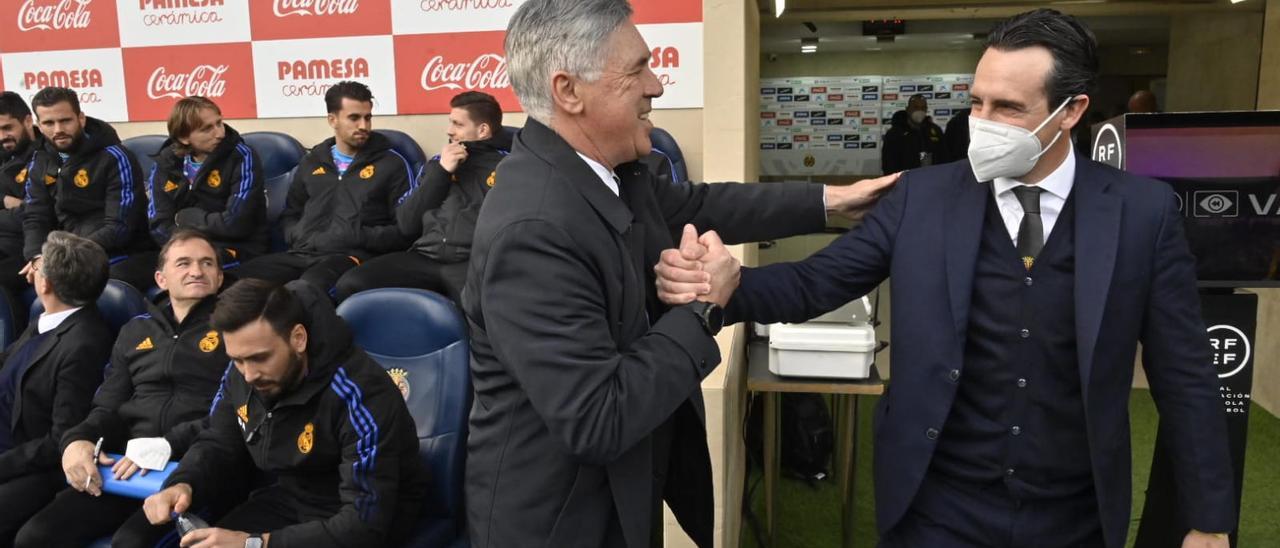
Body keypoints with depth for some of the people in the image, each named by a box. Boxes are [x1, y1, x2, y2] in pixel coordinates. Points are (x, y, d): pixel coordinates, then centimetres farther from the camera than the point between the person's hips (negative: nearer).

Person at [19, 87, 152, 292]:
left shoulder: (114, 158, -10)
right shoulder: (40, 163, 11)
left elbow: (120, 227, -15)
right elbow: (35, 218, 10)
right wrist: (37, 257, -12)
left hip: (124, 257, -6)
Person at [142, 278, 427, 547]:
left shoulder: (360, 396, -31)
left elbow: (366, 524, -34)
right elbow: (218, 444, 8)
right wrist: (182, 485, -15)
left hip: (373, 518, -6)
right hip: (290, 501, 6)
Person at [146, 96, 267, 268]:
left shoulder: (241, 157, -8)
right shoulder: (165, 164, 6)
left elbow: (236, 223, -15)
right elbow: (159, 226, -2)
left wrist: (185, 218, -4)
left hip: (237, 252, -4)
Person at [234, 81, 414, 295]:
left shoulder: (391, 163, 9)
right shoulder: (312, 161, 23)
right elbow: (289, 215, 32)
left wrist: (361, 238, -11)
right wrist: (301, 237, 9)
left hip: (352, 256, -4)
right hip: (301, 253, 5)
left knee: (309, 288, -39)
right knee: (242, 278, -23)